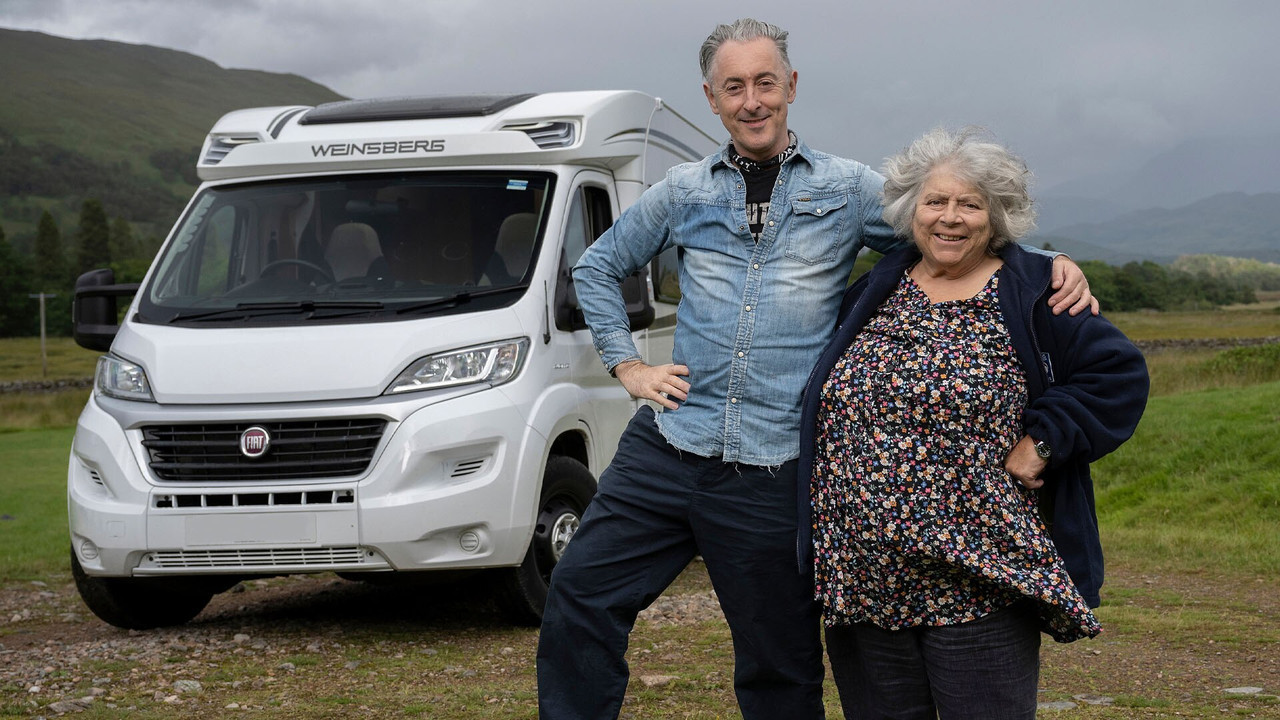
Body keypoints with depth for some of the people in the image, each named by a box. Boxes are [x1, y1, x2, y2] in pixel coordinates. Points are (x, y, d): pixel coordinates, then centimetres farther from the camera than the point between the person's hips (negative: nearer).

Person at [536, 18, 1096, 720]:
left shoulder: (850, 189, 5)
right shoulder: (683, 191, 10)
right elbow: (596, 268, 21)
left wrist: (1053, 264, -10)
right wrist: (628, 365, 10)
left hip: (775, 470, -2)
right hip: (668, 448, 2)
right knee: (577, 595, -4)